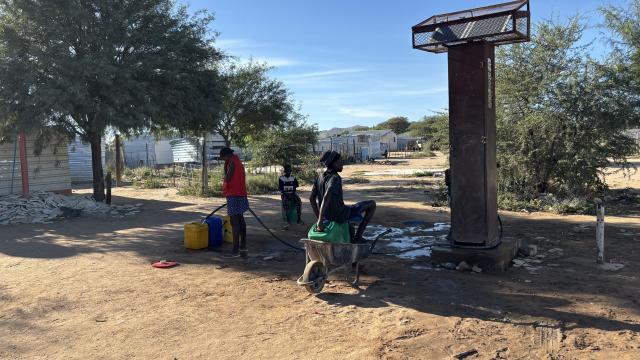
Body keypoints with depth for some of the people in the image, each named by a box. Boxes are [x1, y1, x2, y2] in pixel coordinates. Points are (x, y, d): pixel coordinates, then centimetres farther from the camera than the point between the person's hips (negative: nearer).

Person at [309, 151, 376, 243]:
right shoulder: (335, 178, -22)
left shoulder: (320, 177, 3)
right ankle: (358, 236, 5)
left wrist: (319, 217, 12)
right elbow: (326, 198, -35)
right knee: (372, 204, 3)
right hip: (340, 216, -8)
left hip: (328, 216, 8)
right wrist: (320, 222, -34)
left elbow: (311, 198, 6)